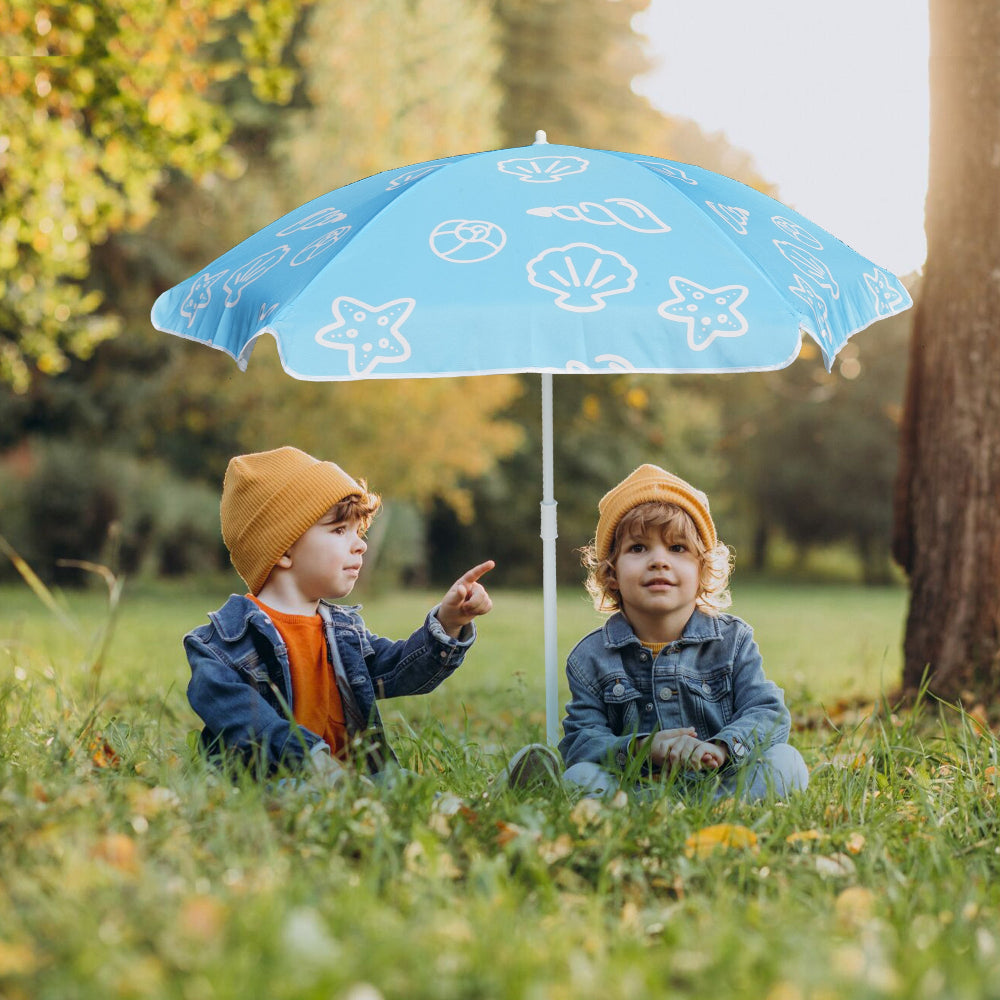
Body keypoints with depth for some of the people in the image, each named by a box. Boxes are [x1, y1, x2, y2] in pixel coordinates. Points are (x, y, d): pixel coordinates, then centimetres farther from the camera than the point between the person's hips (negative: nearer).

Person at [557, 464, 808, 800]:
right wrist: (641, 748, -26)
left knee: (786, 761, -24)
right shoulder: (591, 658, 3)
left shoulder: (733, 640, 6)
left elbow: (768, 714, -4)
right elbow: (581, 740, -5)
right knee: (580, 776, -28)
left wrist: (721, 748, -26)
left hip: (722, 782, 1)